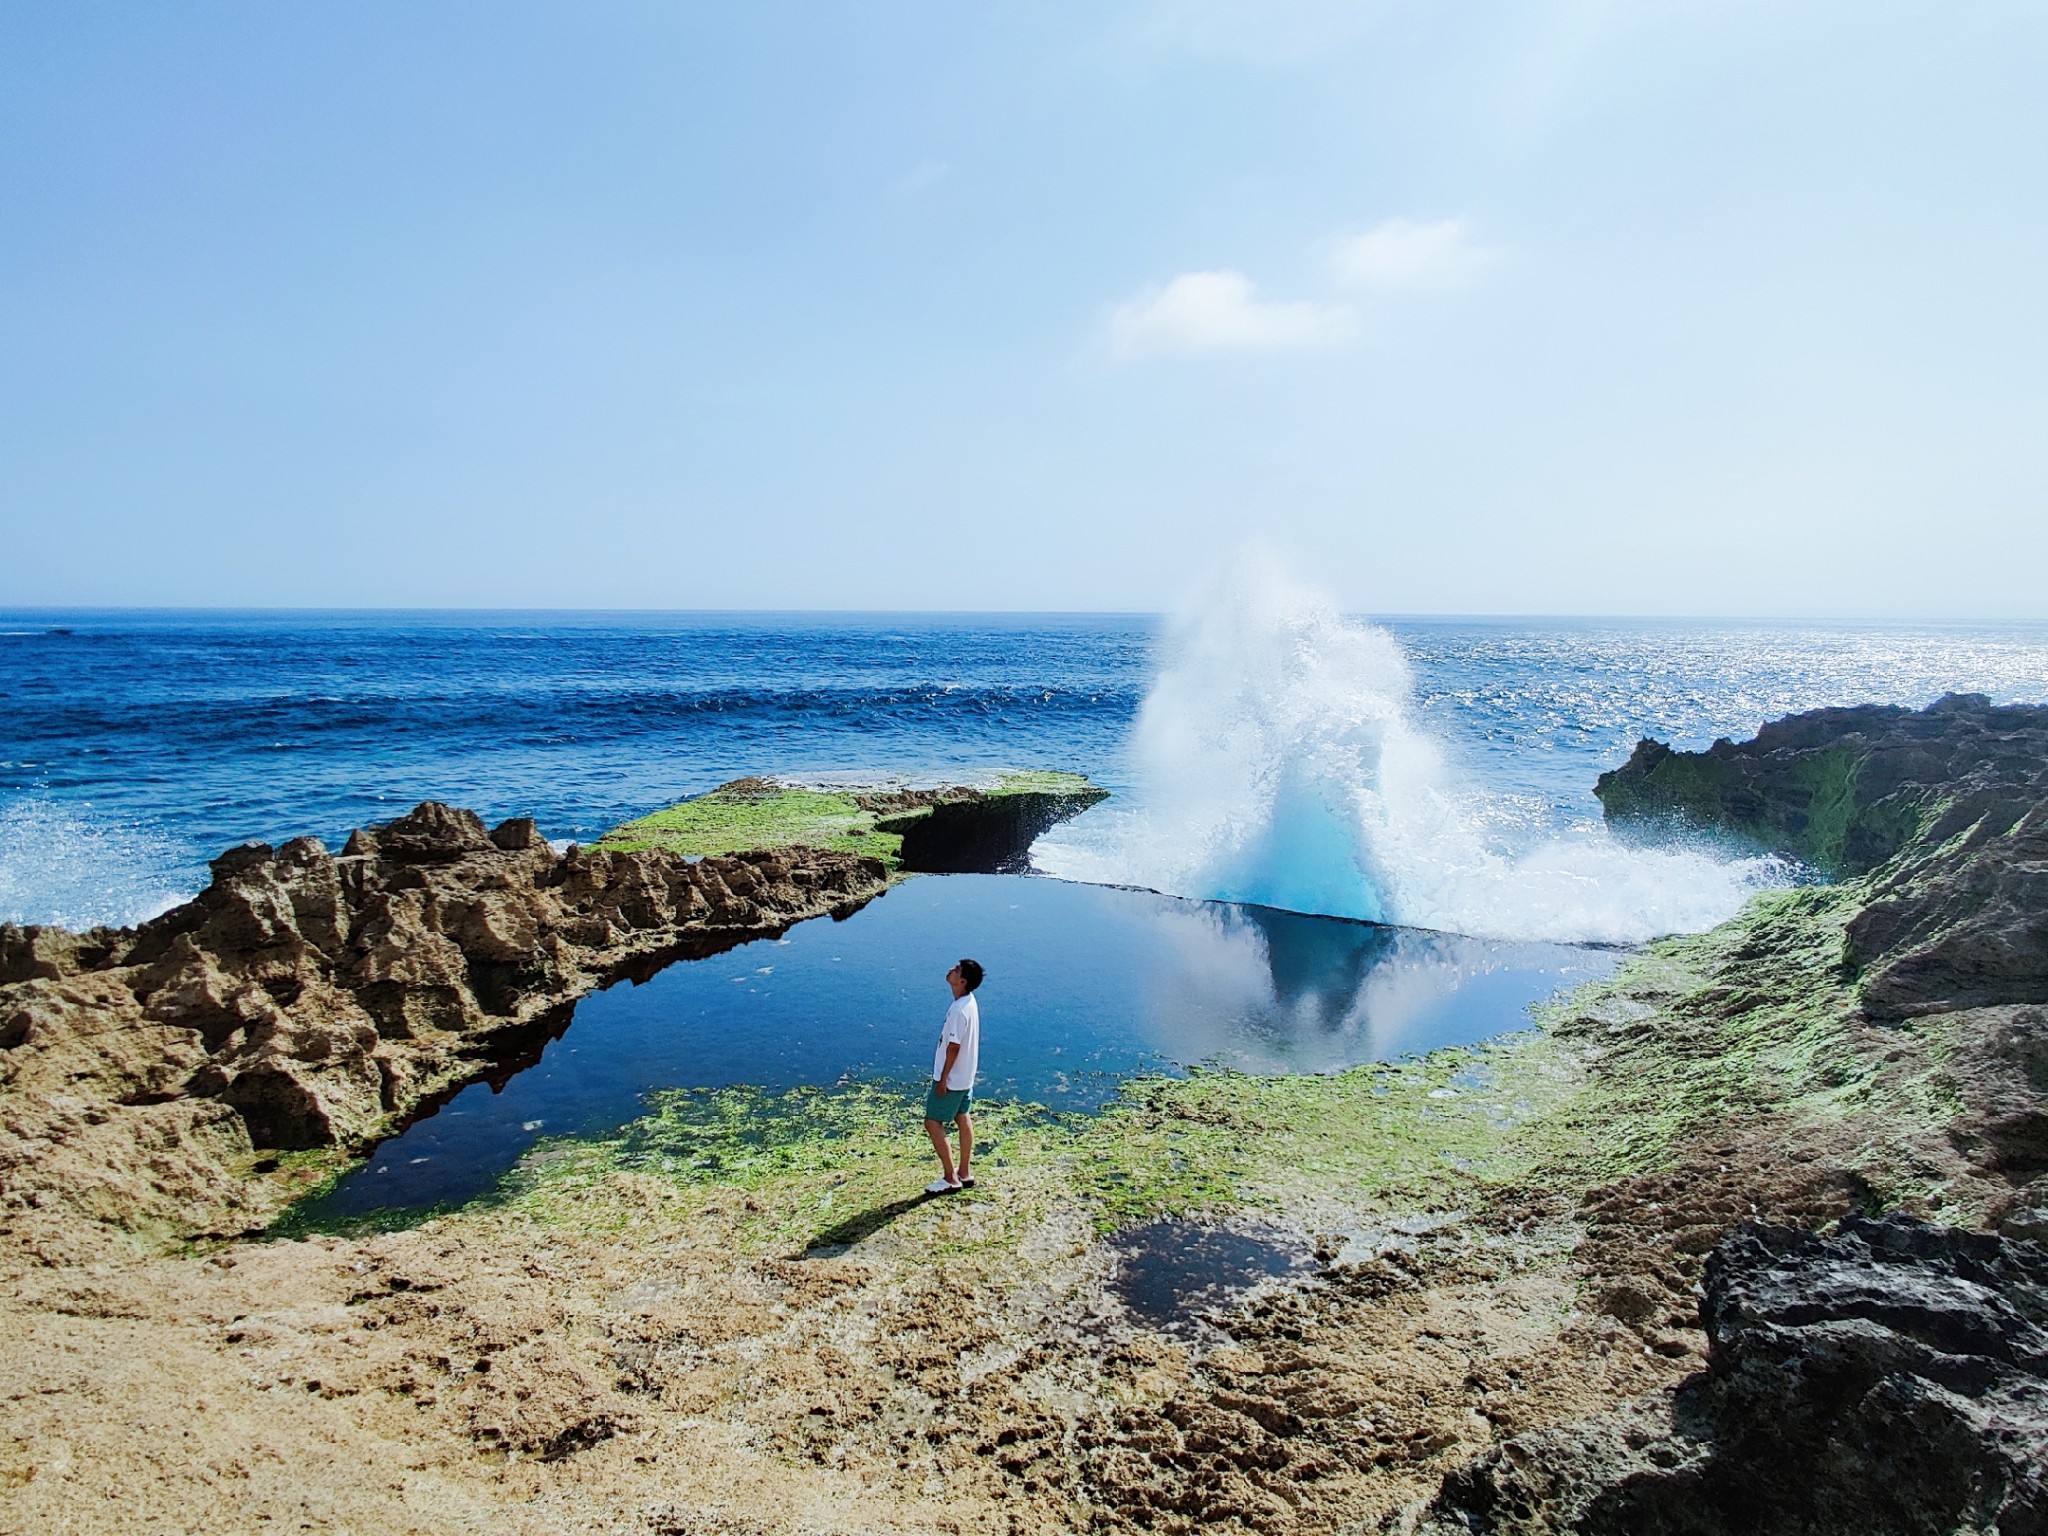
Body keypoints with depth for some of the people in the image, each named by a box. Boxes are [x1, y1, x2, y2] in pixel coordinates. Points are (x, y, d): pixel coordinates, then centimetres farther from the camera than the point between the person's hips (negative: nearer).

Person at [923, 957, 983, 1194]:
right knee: (963, 1119, 17)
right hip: (965, 1077, 9)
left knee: (933, 1123, 0)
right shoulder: (970, 1002, 2)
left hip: (951, 1078, -9)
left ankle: (950, 1178, 5)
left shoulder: (959, 1010, -28)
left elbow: (954, 1047, -25)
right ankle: (965, 1172, 26)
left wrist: (943, 1079, -18)